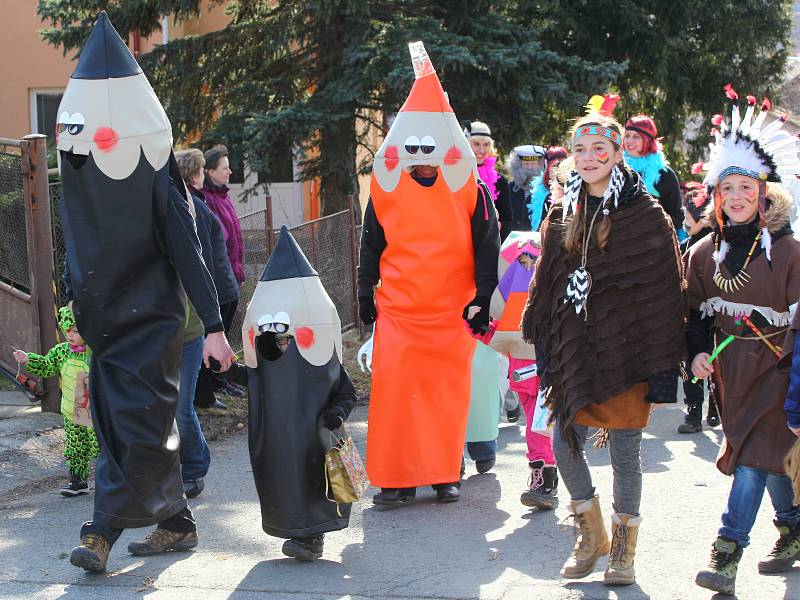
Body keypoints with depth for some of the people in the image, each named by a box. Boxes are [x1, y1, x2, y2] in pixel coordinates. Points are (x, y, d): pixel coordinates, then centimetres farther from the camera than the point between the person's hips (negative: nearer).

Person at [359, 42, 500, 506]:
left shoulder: (468, 189, 1)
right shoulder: (387, 188, 6)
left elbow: (487, 246, 4)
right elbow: (371, 245, 13)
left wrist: (483, 298, -1)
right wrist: (366, 294, 10)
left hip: (453, 311, -1)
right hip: (397, 309, 1)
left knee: (449, 392, 3)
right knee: (395, 389, -5)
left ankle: (446, 472, 16)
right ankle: (397, 477, 3)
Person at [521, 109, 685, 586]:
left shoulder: (646, 216, -7)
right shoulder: (564, 215, 9)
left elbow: (664, 292, -9)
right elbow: (546, 284, 13)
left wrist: (662, 364, -13)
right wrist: (543, 347, 8)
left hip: (625, 351, -4)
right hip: (575, 348, 4)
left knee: (624, 449, 3)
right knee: (565, 444, 3)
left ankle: (624, 547, 20)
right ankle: (592, 534, 25)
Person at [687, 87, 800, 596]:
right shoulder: (705, 253, 6)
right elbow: (697, 310, 13)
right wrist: (697, 351, -5)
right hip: (731, 366, 5)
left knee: (755, 454, -13)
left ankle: (727, 553, -15)